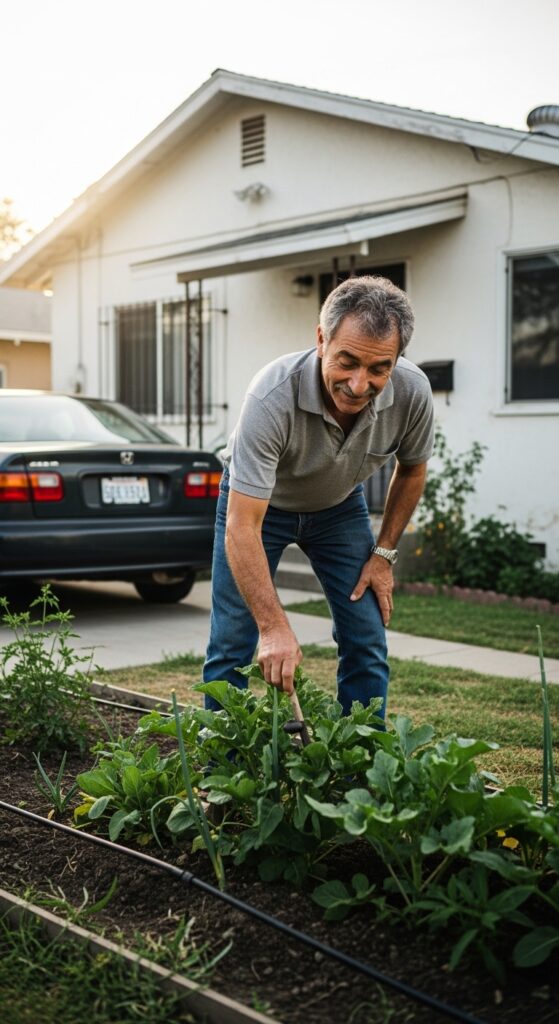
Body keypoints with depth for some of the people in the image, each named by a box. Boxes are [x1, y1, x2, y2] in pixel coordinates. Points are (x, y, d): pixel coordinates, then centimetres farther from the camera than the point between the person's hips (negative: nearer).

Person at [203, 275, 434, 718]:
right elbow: (242, 528, -41)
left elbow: (411, 470, -3)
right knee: (231, 644, -6)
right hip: (259, 501, -3)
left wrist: (384, 553, -4)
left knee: (367, 642, -1)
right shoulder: (273, 397, -40)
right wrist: (274, 627, -47)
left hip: (340, 503, 3)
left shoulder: (412, 392, -27)